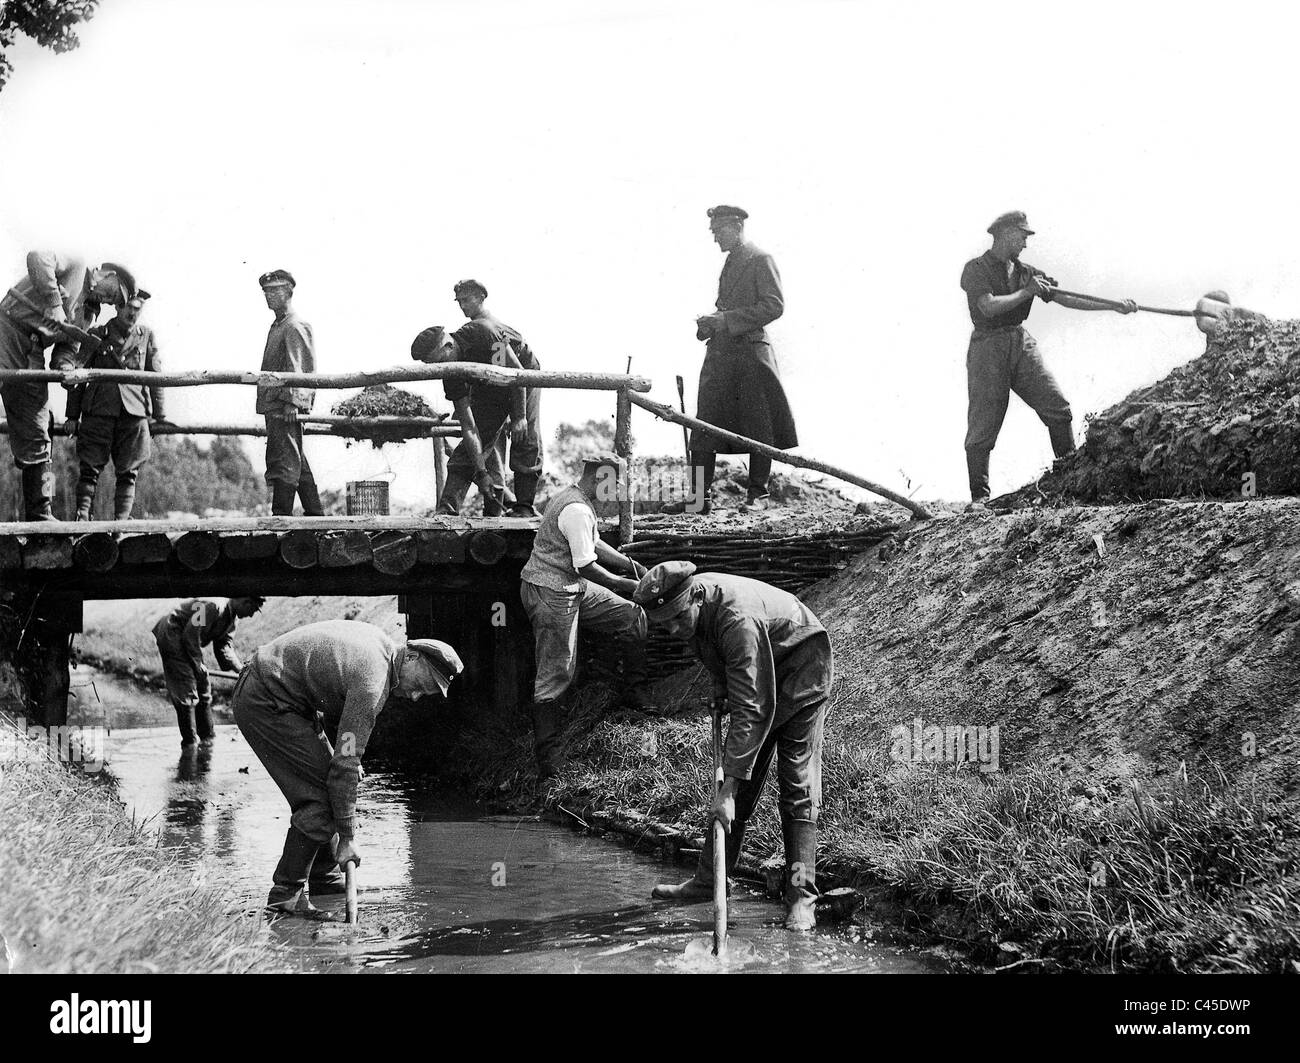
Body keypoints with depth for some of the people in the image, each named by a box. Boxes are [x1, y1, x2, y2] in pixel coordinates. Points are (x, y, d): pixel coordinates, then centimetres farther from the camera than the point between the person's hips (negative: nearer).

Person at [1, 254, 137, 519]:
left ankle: (40, 515, 5)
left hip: (32, 353, 8)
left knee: (35, 437, 4)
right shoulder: (75, 266, 0)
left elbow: (68, 346, 13)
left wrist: (64, 365, -10)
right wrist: (53, 302, -26)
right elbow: (38, 258, -19)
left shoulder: (89, 312, 21)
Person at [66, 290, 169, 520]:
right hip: (98, 412, 0)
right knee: (90, 468, -7)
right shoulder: (96, 335, 11)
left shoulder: (146, 335, 13)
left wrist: (159, 416, 6)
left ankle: (121, 520, -4)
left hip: (134, 414, 1)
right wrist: (72, 416, 6)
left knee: (127, 474, -3)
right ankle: (82, 515, -9)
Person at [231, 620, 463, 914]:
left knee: (325, 779, 14)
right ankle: (286, 894, -6)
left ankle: (323, 878, 24)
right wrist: (348, 838, -17)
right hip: (265, 702, -10)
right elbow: (345, 765, -23)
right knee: (320, 796, -12)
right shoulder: (372, 682, -23)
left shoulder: (378, 640, 5)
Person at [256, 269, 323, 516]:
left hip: (286, 405, -10)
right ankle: (315, 514, 17)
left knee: (285, 463, -11)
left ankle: (281, 515, -13)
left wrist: (291, 402, -23)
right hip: (274, 404, 10)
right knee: (298, 463, 13)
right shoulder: (277, 326, 21)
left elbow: (296, 369, -17)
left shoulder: (295, 327, -9)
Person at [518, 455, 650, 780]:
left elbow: (593, 546, 23)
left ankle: (635, 695, 22)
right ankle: (548, 759, -2)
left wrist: (635, 568, 19)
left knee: (632, 617, 12)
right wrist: (626, 585, -12)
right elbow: (585, 567, -23)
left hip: (572, 588, 11)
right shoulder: (577, 510, -23)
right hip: (551, 594, -11)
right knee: (555, 675, -7)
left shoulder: (576, 501, 11)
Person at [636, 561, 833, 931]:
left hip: (800, 673, -8)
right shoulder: (692, 603, -15)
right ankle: (708, 880, 13)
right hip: (753, 678, 8)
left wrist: (729, 788, -43)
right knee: (740, 785, 8)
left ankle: (801, 897, -13)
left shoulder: (739, 620, -40)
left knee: (798, 786, -13)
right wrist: (720, 686, 3)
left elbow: (751, 710, -42)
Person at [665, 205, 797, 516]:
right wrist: (711, 324, 7)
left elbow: (774, 305, -13)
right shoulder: (729, 263, 20)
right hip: (720, 353, 8)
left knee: (757, 426, 0)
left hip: (750, 351, -8)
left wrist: (725, 320, -16)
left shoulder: (761, 260, -4)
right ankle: (699, 497, 0)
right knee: (704, 426, 0)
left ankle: (759, 493, 8)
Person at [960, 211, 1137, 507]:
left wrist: (1114, 306, 3)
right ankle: (979, 496, 1)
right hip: (987, 346, -5)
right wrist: (1027, 292, -10)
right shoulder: (976, 269, -3)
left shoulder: (1027, 273, 14)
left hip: (1021, 343, 5)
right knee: (983, 424, -6)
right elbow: (989, 307, -18)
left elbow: (1066, 299, 10)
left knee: (1057, 407, -6)